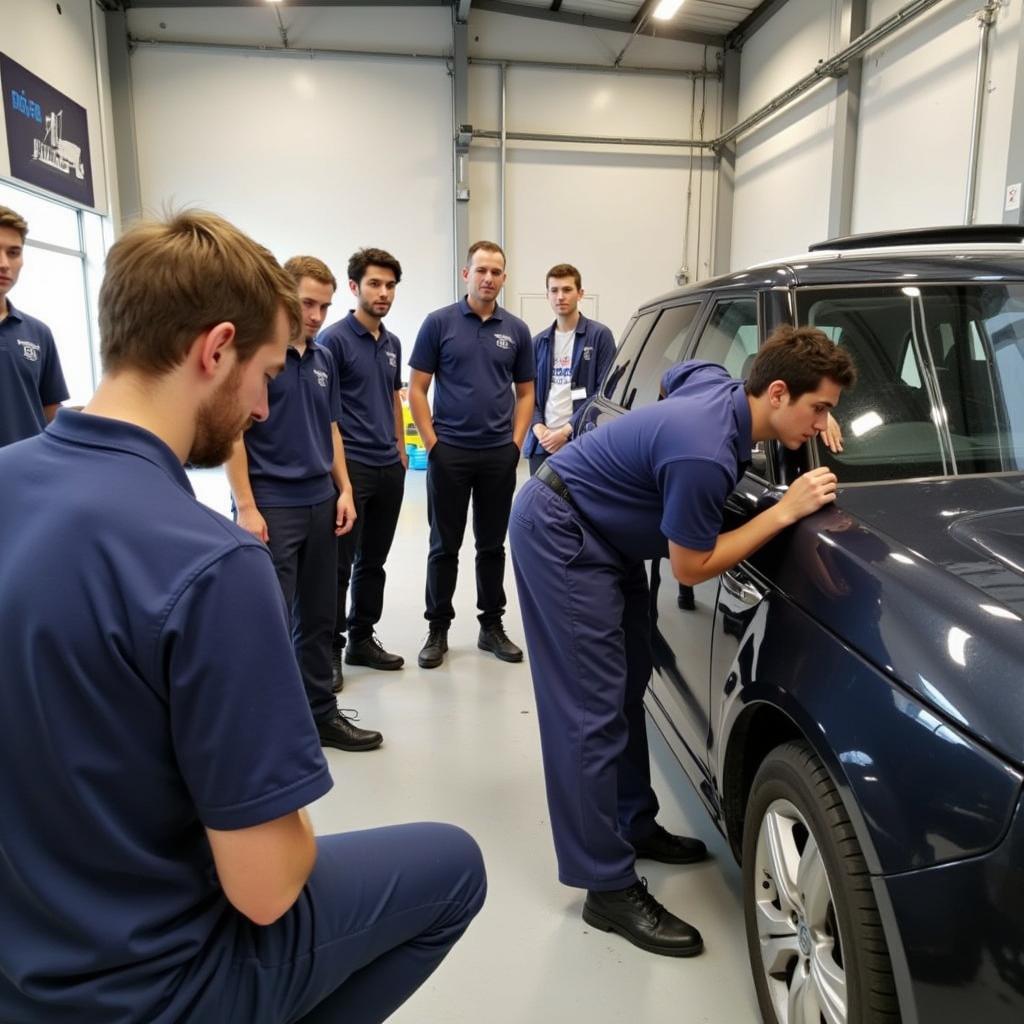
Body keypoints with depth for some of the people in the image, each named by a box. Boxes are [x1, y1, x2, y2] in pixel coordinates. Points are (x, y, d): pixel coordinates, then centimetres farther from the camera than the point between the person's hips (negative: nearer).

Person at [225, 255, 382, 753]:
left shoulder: (324, 360, 12)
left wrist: (344, 490, 8)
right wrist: (246, 507, -17)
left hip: (320, 505, 7)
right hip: (270, 508, -7)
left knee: (317, 620, 13)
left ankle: (321, 715, 25)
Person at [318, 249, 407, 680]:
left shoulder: (392, 343, 14)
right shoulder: (334, 339, -10)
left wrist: (400, 448, 16)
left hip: (389, 468, 7)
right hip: (349, 466, -7)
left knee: (373, 561, 14)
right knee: (339, 563, -1)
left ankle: (362, 638, 25)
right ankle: (328, 649, 11)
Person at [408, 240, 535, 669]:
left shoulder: (516, 330, 8)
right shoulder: (439, 323, -1)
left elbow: (525, 392, 12)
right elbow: (416, 389, -1)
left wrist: (516, 441, 0)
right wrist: (432, 442, -8)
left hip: (499, 455, 3)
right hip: (449, 452, -2)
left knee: (492, 545, 11)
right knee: (444, 546, 5)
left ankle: (492, 625, 23)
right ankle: (438, 629, 17)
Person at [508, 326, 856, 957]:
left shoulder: (719, 386, -5)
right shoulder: (705, 455, -31)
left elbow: (678, 374, 22)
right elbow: (691, 567, -19)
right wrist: (786, 511, -18)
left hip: (602, 537, 11)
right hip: (560, 539, -10)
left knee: (627, 685, 15)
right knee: (594, 709, -9)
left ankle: (633, 826, 31)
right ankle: (609, 889, 1)